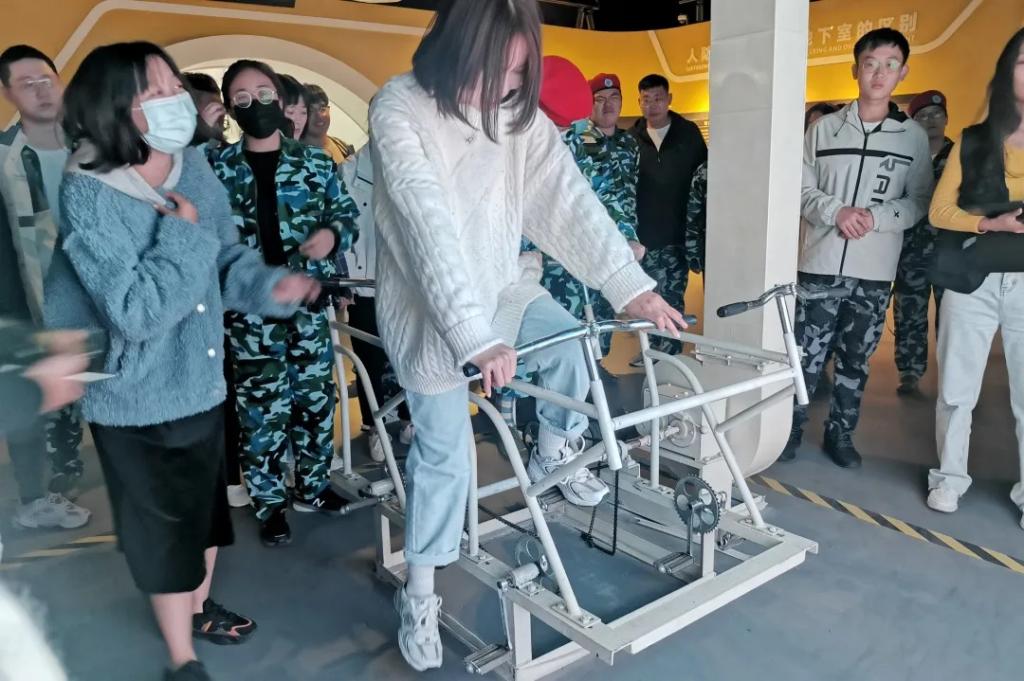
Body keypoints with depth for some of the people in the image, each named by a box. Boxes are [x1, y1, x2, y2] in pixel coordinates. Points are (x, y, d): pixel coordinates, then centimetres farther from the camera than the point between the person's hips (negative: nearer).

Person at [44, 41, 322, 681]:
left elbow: (228, 260, 1)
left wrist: (270, 285, -18)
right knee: (163, 524, 11)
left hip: (202, 379, 6)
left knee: (207, 502, 24)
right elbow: (136, 311, -31)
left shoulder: (194, 167, -4)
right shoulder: (89, 196, -24)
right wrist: (183, 233, -25)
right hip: (135, 399, -6)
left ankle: (199, 605, 52)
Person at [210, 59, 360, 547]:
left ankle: (312, 487, 28)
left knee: (315, 398, 9)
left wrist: (333, 234, -12)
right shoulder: (219, 168, 5)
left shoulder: (314, 161, 7)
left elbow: (348, 213, 10)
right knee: (262, 407, 1)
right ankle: (270, 503, 17)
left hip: (311, 301, 2)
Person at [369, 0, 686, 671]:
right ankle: (420, 593, 19)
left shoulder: (520, 112, -6)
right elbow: (430, 226, -32)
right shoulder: (399, 108, -22)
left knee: (573, 346, -15)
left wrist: (632, 284, -21)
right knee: (446, 450, -3)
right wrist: (475, 337, -38)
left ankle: (554, 452, 18)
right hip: (427, 302, -5)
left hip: (500, 284, 5)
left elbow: (569, 199, -12)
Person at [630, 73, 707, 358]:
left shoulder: (689, 133, 3)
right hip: (643, 233, 2)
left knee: (672, 300, -1)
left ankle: (670, 354, 8)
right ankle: (652, 350, 20)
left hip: (676, 234, -1)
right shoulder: (632, 137, 5)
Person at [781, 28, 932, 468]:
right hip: (820, 266, -1)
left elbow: (920, 202, 5)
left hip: (875, 272, 1)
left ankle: (840, 434, 24)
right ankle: (790, 429, 16)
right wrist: (837, 211, -14)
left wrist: (875, 217, -14)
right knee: (806, 358, 1)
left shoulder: (913, 136, 6)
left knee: (855, 362, 10)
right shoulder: (825, 128, 6)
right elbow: (801, 190, 4)